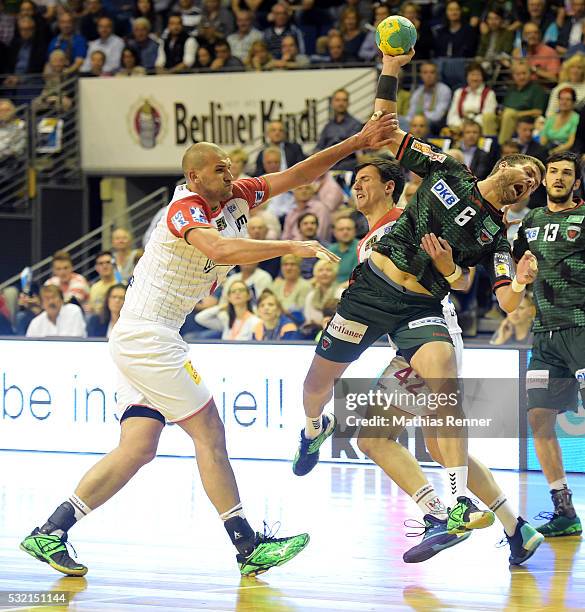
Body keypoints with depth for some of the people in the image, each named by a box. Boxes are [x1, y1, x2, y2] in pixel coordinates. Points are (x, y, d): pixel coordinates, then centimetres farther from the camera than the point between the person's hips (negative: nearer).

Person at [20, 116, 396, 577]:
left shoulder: (236, 197, 9)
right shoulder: (185, 208, -16)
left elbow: (296, 175, 10)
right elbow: (219, 249, -37)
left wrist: (358, 143, 3)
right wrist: (293, 248, -36)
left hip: (143, 341, 9)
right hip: (148, 335, -9)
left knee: (139, 448, 3)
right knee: (209, 432, -6)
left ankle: (48, 533, 2)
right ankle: (249, 547, -2)